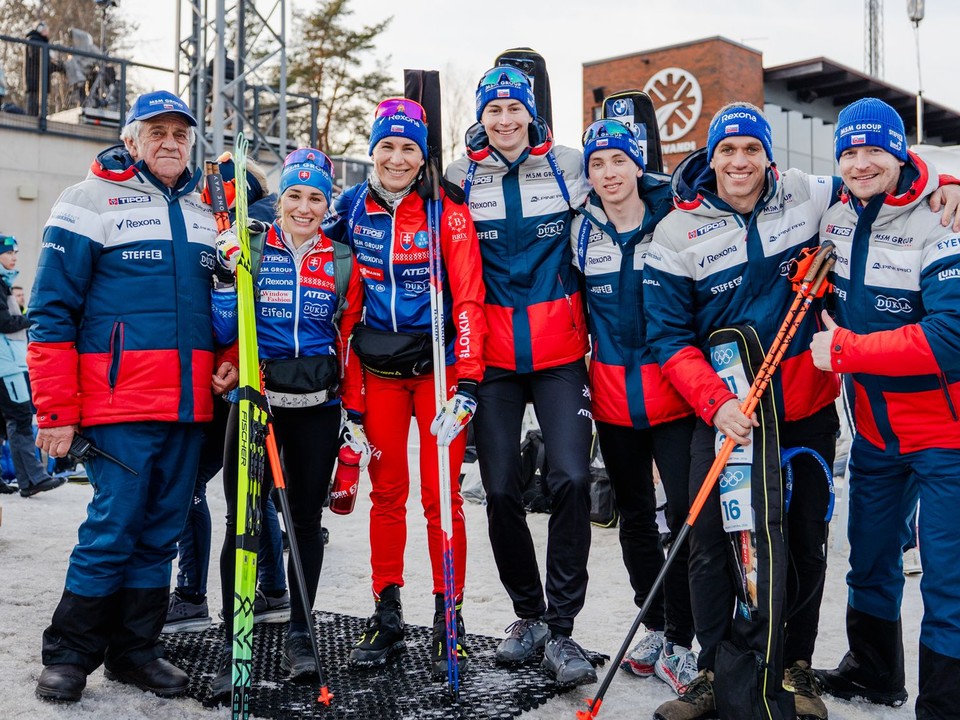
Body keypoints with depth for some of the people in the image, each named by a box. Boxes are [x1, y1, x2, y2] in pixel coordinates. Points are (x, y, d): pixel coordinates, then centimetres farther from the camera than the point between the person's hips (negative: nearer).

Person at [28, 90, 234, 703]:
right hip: (119, 403, -6)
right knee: (113, 528, -6)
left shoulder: (205, 214, 18)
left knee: (162, 531, 10)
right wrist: (55, 411, -9)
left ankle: (135, 650, 22)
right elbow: (52, 312, -5)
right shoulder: (91, 201, -1)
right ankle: (69, 654, 13)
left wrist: (229, 360, 8)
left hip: (190, 403, 6)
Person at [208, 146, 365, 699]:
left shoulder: (341, 259, 8)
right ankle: (234, 647, 9)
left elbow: (349, 338, 8)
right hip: (256, 398, -1)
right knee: (243, 517, -2)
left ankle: (301, 635, 22)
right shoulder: (251, 248, 5)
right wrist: (228, 274, -15)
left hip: (317, 404, 1)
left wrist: (354, 413, 4)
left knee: (307, 515, 8)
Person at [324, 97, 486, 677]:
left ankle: (448, 622, 11)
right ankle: (388, 618, 19)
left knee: (441, 496, -1)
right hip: (379, 368, 3)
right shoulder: (353, 207, 4)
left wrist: (467, 382, -21)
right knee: (387, 493, 8)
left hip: (437, 363, -3)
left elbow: (468, 298, -12)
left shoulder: (447, 212, -7)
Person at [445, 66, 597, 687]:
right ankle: (528, 613, 22)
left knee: (572, 479, -11)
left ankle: (561, 626, 2)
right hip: (493, 356, 1)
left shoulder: (568, 165, 4)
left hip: (560, 352, -1)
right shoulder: (461, 178, 4)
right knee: (501, 488, 2)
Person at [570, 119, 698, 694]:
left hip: (674, 388, -3)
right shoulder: (581, 231, 5)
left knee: (685, 514, -6)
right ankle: (654, 628, 29)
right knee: (634, 515, 13)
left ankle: (680, 642, 10)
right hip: (613, 394, 4)